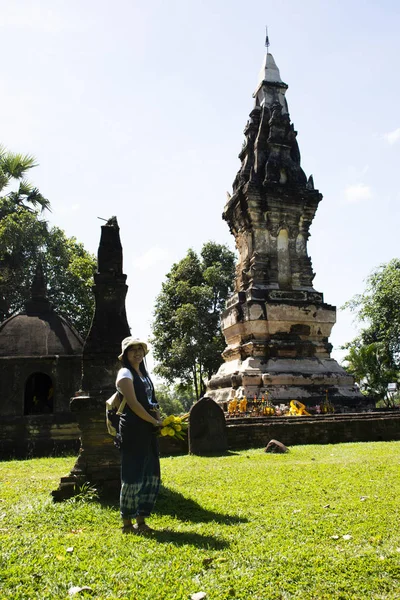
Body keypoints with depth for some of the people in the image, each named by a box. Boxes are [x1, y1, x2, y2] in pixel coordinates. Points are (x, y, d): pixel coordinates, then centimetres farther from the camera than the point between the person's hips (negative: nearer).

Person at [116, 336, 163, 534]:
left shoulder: (144, 374, 18)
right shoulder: (125, 373, -6)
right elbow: (133, 403, -15)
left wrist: (160, 421, 2)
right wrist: (154, 421, -11)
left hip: (148, 430, 8)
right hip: (133, 430, -8)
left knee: (151, 475, 9)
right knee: (133, 475, -3)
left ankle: (141, 520, 19)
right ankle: (127, 523, 10)